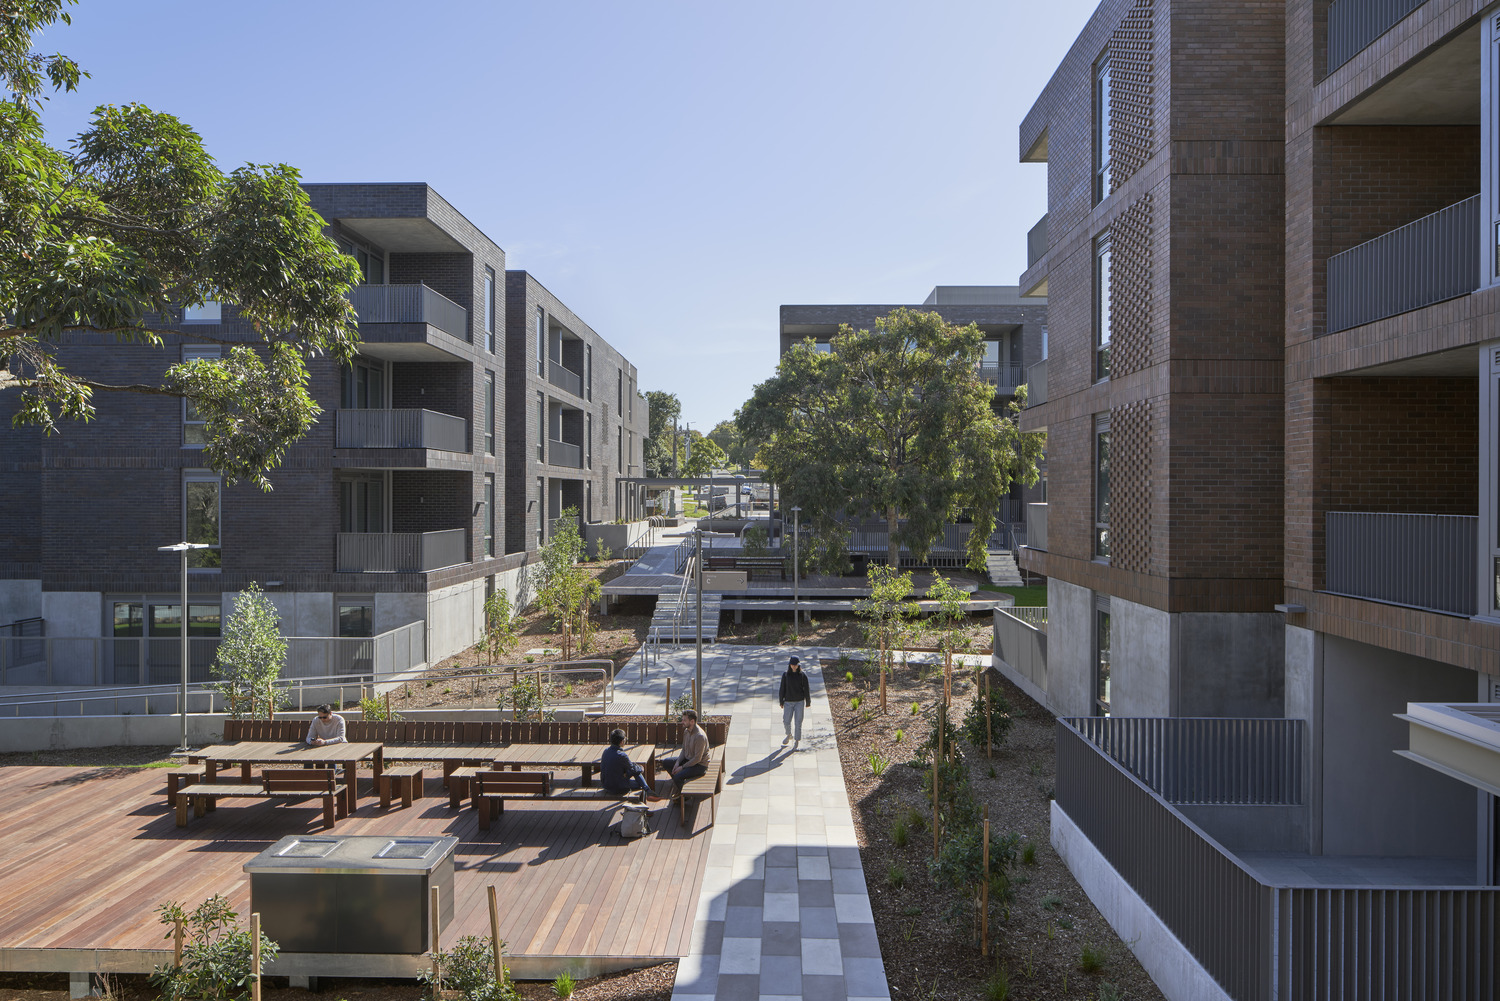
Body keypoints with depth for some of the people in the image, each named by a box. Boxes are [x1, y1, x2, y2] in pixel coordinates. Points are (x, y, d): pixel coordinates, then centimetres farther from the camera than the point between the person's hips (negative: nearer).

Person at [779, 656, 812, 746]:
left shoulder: (802, 676, -4)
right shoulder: (785, 675, -1)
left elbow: (806, 689, 2)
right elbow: (782, 689, 4)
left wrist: (808, 702, 4)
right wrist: (781, 702, 5)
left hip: (799, 702, -1)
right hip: (788, 701, 1)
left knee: (798, 721, 3)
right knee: (786, 721, 3)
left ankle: (797, 739, 20)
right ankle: (789, 735, 32)